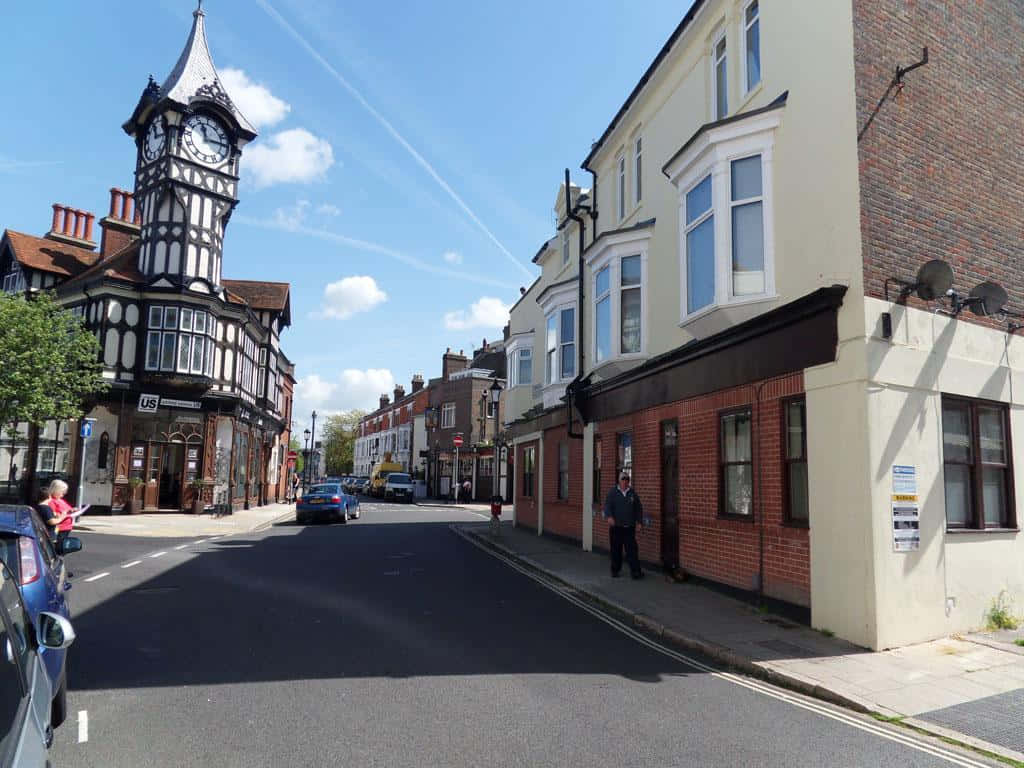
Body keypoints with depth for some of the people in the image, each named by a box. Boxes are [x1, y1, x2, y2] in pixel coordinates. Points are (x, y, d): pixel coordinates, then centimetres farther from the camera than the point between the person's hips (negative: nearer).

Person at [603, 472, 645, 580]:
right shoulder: (613, 492, 4)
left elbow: (639, 508, 15)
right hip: (616, 527, -1)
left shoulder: (632, 493, 11)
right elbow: (607, 505, -7)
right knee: (615, 550, 5)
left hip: (629, 527, 1)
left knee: (632, 550, -5)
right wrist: (609, 516, -25)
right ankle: (615, 570, 18)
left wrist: (639, 521, 5)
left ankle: (635, 571, -5)